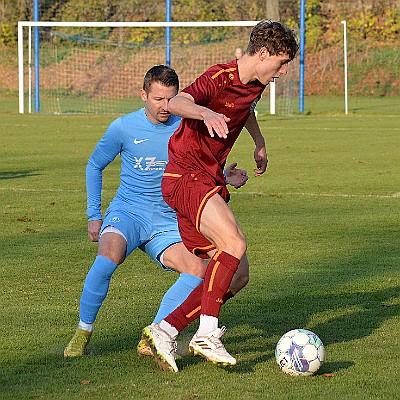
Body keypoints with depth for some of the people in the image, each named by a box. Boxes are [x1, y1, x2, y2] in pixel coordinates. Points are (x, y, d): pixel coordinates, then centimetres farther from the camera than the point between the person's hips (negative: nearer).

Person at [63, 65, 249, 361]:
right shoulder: (124, 128, -1)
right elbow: (95, 166, 13)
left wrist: (226, 178, -9)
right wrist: (94, 215, 8)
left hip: (167, 223, 2)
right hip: (127, 212, -2)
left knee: (198, 271, -23)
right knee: (108, 258, -34)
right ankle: (83, 333, -14)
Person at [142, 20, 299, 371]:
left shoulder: (255, 85, 11)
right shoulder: (219, 78, -16)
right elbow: (176, 103, -37)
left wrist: (259, 142, 44)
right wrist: (205, 112, -56)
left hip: (211, 182, 9)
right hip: (186, 175, -9)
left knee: (235, 274, 3)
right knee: (235, 245, -28)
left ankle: (164, 331, 6)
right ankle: (207, 335, -23)